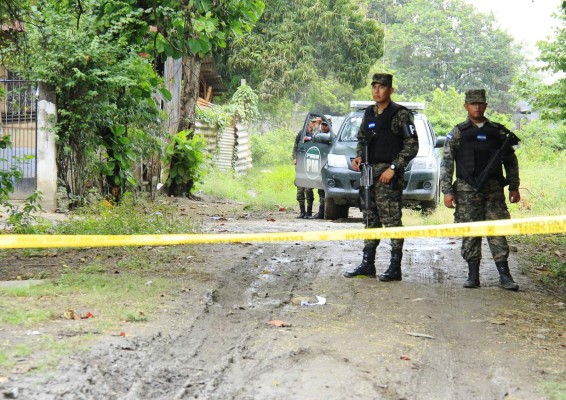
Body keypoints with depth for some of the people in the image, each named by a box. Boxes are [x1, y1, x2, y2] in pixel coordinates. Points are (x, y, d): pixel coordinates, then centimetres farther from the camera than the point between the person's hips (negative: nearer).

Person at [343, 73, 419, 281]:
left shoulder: (400, 114, -6)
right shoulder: (369, 114, 15)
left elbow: (412, 145, -8)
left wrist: (393, 168, -14)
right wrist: (358, 157, 4)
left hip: (389, 173, -7)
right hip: (369, 172, 7)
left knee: (392, 220, -8)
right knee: (371, 219, 11)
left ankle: (395, 267, -5)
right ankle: (367, 264, 16)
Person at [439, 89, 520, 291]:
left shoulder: (498, 131, 10)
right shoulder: (458, 133, 5)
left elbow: (511, 161, 15)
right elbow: (446, 163, 2)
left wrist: (514, 187, 8)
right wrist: (447, 191, -5)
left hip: (493, 189, 1)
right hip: (467, 190, -1)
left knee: (497, 231, -4)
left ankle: (504, 276, -3)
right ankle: (473, 275, 7)